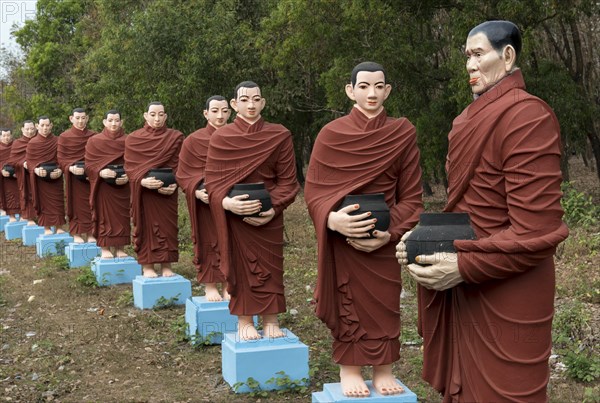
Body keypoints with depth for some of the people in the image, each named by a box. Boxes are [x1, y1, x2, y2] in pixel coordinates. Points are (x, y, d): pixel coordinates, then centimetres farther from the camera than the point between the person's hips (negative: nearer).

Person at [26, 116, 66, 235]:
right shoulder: (32, 143, 1)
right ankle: (47, 228, 9)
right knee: (43, 202, 3)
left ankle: (59, 227, 8)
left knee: (57, 201, 1)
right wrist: (35, 169, -19)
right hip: (40, 178, 0)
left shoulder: (57, 141, 2)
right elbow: (29, 160, 0)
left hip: (55, 177, 1)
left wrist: (60, 169, -16)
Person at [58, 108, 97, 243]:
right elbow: (61, 159, -3)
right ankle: (77, 234, 10)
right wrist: (71, 168, -21)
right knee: (76, 205, 2)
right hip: (74, 177, -2)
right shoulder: (64, 137, -1)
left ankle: (90, 233, 12)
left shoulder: (93, 136, 6)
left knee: (91, 205, 3)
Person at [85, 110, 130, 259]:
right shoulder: (94, 141, 1)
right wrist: (101, 172, -21)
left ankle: (120, 248, 11)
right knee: (104, 215, 1)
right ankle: (105, 249, 6)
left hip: (122, 187, 2)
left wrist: (128, 177, -15)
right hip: (102, 186, -1)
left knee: (121, 216, 3)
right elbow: (88, 165, -2)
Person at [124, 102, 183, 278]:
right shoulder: (133, 139, 2)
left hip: (167, 191, 1)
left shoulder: (175, 137, 4)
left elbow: (180, 165, 0)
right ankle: (147, 266, 6)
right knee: (146, 226, 1)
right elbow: (130, 167, -3)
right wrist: (143, 181, -21)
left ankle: (166, 266, 8)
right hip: (143, 191, -1)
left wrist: (174, 184, -17)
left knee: (167, 226, 2)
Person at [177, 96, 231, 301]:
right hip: (205, 200, -2)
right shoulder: (193, 140, -3)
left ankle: (228, 286, 14)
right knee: (208, 242, 3)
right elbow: (183, 174, -3)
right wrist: (197, 191, -19)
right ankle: (210, 286, 13)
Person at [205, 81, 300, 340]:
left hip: (268, 215, 1)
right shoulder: (220, 138, -1)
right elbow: (213, 180, -2)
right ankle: (244, 322, 13)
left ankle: (270, 321, 15)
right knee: (241, 265, 4)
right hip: (235, 214, -1)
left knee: (270, 266, 5)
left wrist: (273, 208, -16)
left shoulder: (280, 136, 0)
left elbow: (287, 180, 0)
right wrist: (227, 202, -22)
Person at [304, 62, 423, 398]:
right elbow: (313, 189, -3)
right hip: (343, 237, -1)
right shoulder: (331, 134, -3)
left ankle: (384, 370, 20)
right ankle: (349, 369, 16)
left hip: (384, 239, 1)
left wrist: (390, 233, -14)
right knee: (347, 300, 4)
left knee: (384, 302, 6)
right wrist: (332, 218, -23)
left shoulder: (403, 134, 1)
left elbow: (411, 195, 1)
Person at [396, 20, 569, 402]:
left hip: (505, 298, -8)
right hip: (467, 292, 8)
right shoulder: (475, 118, 10)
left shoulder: (526, 116, -17)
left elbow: (536, 232, -22)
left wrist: (464, 267, -21)